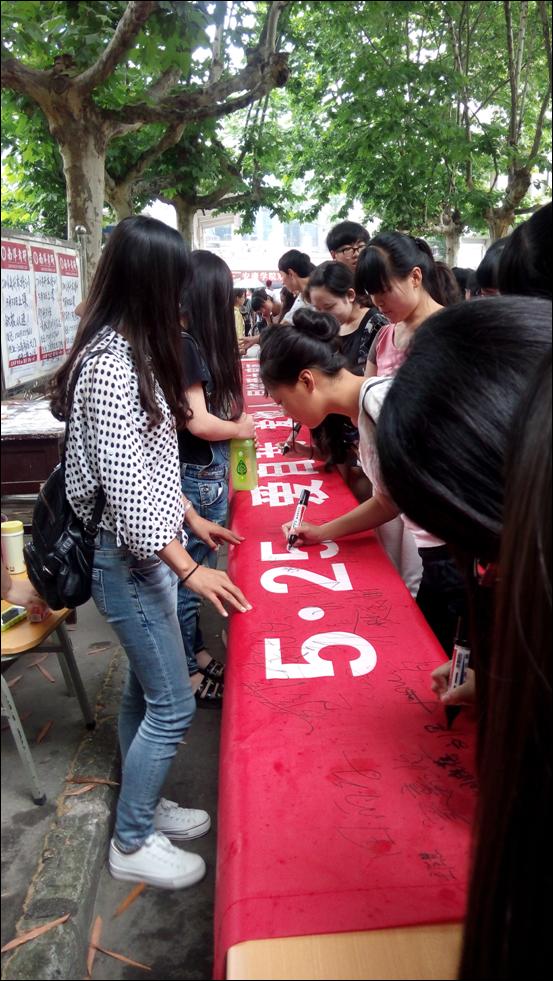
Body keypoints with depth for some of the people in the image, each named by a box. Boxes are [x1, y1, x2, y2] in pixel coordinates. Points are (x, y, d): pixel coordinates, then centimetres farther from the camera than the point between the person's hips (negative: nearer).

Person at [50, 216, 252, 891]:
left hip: (148, 550, 9)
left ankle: (143, 806, 39)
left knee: (144, 690, 20)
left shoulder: (130, 353, 8)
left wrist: (191, 519, 18)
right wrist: (188, 569, -20)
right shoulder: (110, 366, -23)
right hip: (131, 560, -9)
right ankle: (132, 845, 22)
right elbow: (124, 488, -24)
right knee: (173, 705, 2)